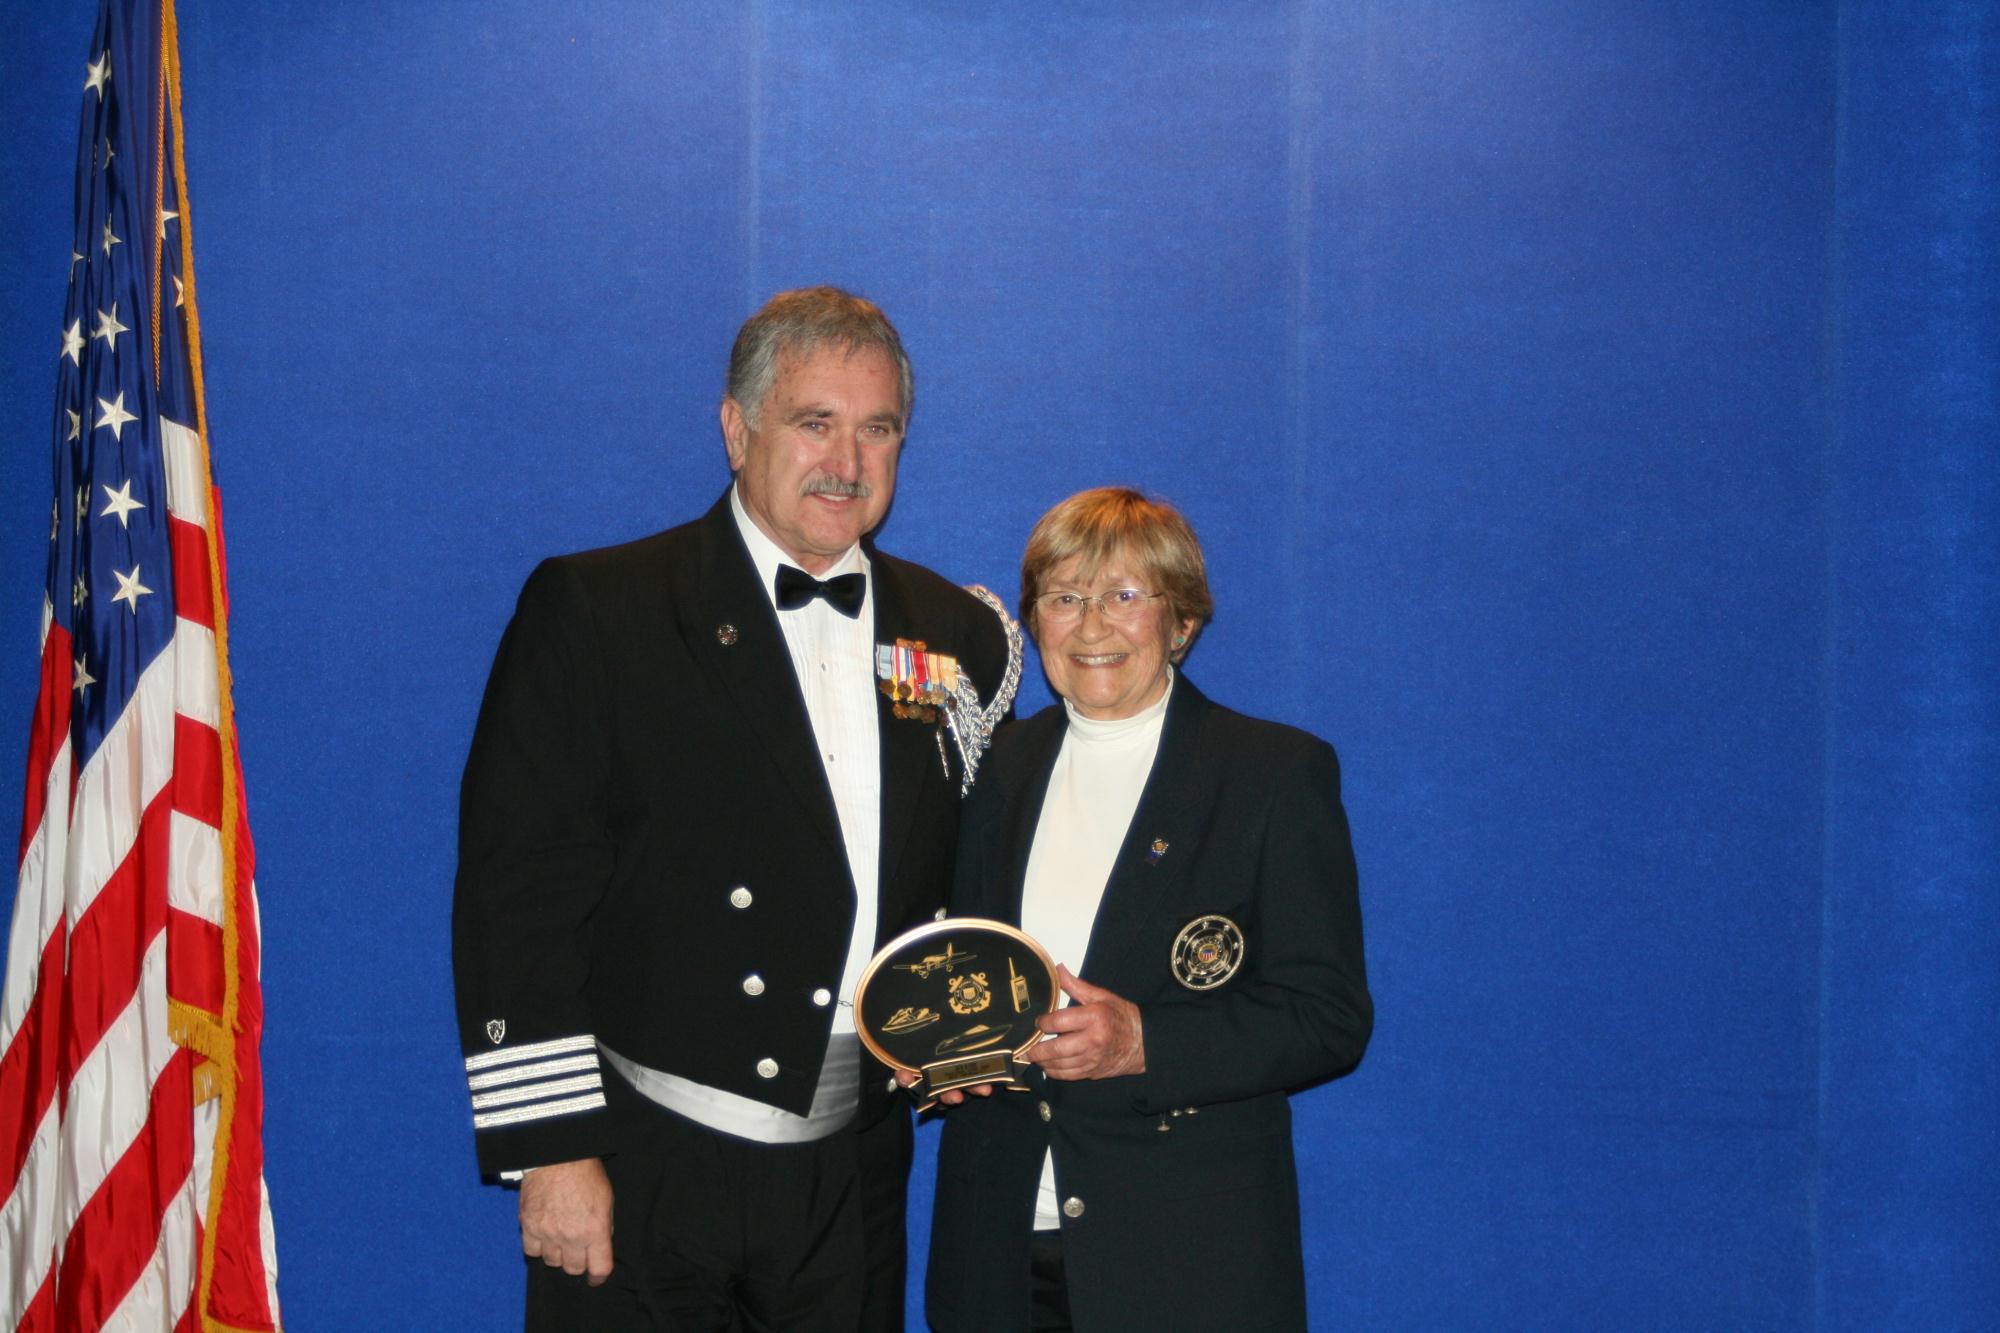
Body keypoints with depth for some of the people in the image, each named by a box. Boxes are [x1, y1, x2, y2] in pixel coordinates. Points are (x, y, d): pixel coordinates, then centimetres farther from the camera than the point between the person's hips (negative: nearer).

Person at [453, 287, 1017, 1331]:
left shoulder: (958, 635, 8)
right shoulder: (592, 610, -5)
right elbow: (515, 889, -9)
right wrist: (551, 1151, -13)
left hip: (852, 1183, 4)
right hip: (642, 1174, -4)